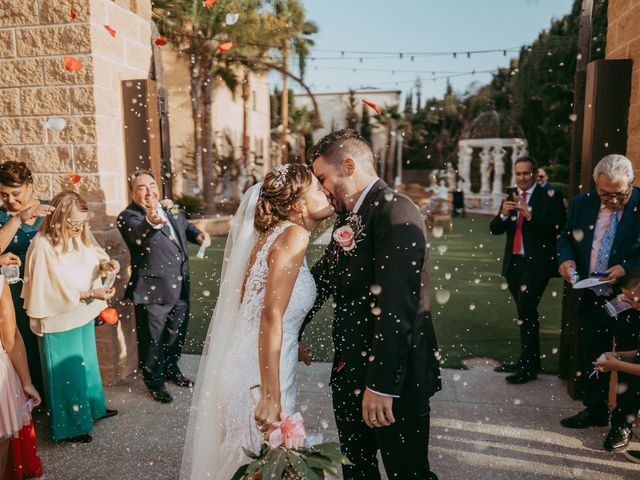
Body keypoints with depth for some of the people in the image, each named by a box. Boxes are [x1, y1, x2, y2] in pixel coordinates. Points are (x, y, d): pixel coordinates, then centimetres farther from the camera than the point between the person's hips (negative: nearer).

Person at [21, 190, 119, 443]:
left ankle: (93, 408, 47)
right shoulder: (43, 247, -26)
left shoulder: (80, 235, -8)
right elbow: (52, 292, -23)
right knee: (67, 373, 10)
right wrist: (90, 294, -28)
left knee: (87, 363, 25)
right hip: (59, 322, -7)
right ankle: (70, 426, 31)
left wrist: (105, 263, -15)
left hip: (83, 315, 7)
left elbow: (93, 255, 8)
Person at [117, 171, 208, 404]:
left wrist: (197, 234, 1)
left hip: (180, 287, 7)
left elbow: (185, 226, 22)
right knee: (152, 341, 12)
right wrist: (151, 222, -63)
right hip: (152, 291, -7)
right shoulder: (128, 217, -18)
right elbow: (137, 235, -40)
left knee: (176, 335, 24)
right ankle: (155, 383, 34)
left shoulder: (170, 209, 3)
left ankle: (171, 370, 48)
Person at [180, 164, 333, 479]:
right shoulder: (294, 235, -16)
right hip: (261, 379, -8)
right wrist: (271, 397, -23)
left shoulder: (274, 234, 9)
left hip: (244, 367, 8)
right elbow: (271, 316, -23)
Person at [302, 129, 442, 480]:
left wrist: (382, 385, -25)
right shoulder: (350, 218, 10)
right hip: (350, 371, 9)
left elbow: (395, 307, -26)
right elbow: (321, 279, 15)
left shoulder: (396, 212, -19)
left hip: (393, 376, -8)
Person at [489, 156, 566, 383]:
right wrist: (504, 214, -13)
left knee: (526, 309, -12)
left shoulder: (549, 197, -4)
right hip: (514, 262, 6)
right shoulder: (510, 198, 12)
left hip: (536, 263, -6)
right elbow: (495, 229, 7)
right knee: (525, 313, 13)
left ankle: (529, 367, -4)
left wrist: (530, 214, -23)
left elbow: (558, 226, -16)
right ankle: (527, 360, 24)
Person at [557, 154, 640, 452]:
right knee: (592, 359, 17)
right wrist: (566, 258, -11)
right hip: (591, 299, 4)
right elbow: (567, 236, 9)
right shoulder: (583, 203, -1)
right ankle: (595, 410, 37)